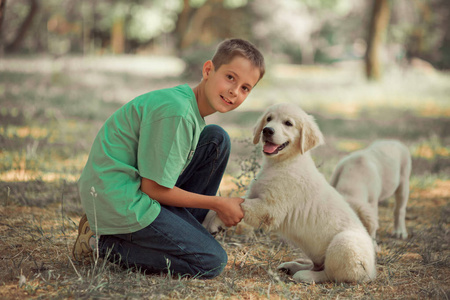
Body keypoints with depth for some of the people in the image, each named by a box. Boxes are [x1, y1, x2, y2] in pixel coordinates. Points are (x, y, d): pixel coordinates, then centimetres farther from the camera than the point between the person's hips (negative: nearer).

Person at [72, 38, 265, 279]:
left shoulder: (189, 104, 8)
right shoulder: (176, 112, -23)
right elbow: (154, 188, -18)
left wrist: (221, 205, 10)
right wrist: (218, 204, -7)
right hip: (119, 202, -10)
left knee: (217, 140, 7)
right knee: (212, 262, -8)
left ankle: (179, 232, 10)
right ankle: (104, 244, -4)